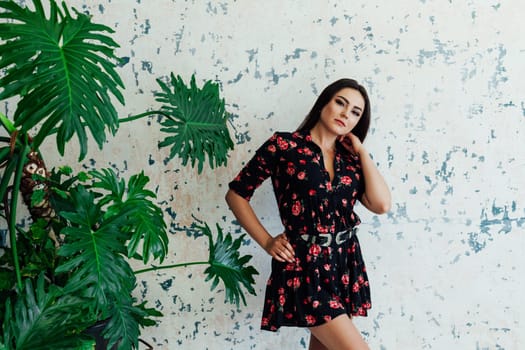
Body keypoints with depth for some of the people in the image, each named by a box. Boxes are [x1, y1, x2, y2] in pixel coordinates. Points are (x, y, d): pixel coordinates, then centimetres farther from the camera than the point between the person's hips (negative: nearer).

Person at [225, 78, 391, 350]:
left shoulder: (350, 159, 9)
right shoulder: (283, 145, -5)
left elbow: (381, 204, -6)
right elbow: (236, 194, 1)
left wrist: (360, 150, 1)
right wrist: (267, 243, -4)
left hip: (345, 263, 6)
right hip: (305, 265, -6)